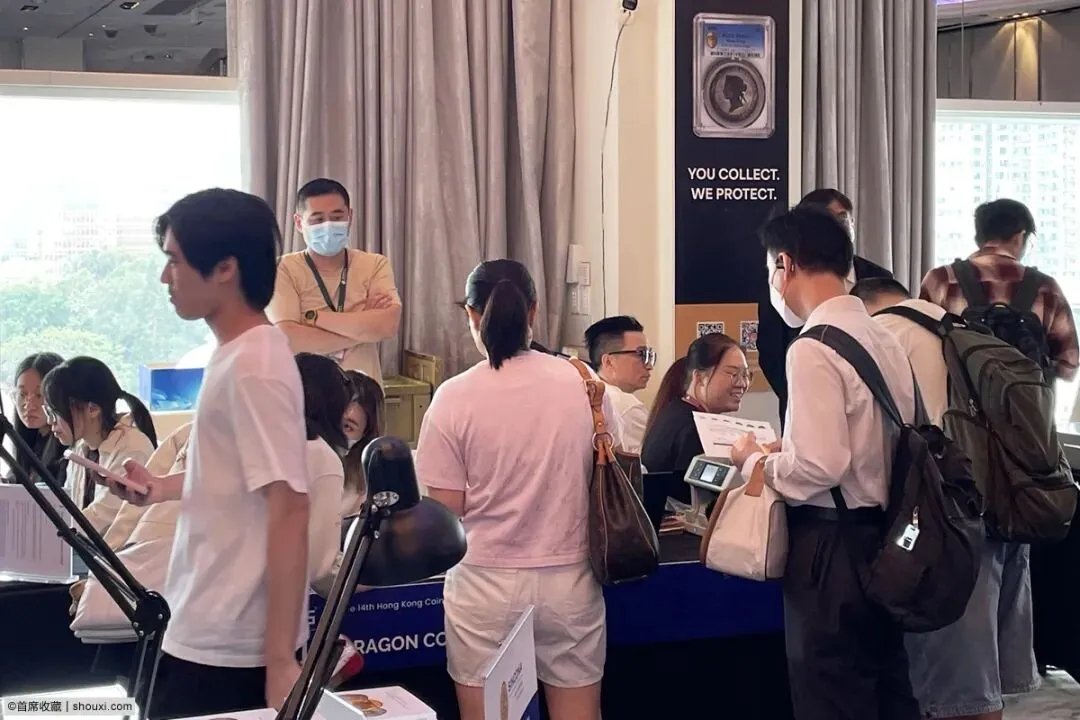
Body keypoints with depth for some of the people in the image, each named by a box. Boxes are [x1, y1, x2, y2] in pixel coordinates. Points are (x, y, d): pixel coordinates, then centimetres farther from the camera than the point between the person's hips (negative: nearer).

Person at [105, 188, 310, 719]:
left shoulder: (255, 367, -20)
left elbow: (289, 508, -23)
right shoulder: (236, 353, 9)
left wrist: (279, 660, -24)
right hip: (207, 631, 9)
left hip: (228, 645, -9)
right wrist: (165, 487, 8)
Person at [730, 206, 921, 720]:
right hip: (885, 536, 8)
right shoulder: (884, 338, 7)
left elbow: (821, 466, -24)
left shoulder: (814, 349, -18)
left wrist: (755, 461, -6)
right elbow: (863, 445, 11)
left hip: (834, 545, -8)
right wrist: (785, 450, 14)